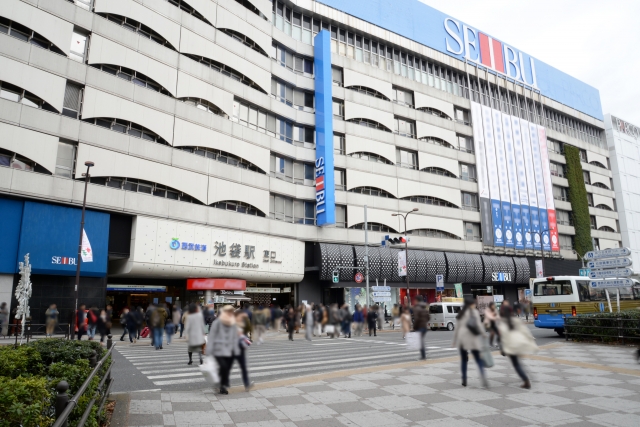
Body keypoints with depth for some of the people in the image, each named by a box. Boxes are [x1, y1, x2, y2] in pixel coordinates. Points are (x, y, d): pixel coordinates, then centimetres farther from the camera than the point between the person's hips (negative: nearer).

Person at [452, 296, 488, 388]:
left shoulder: (461, 313, 8)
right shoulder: (475, 312, -1)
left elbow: (457, 326, 7)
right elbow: (478, 325, -6)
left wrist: (455, 340, 12)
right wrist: (482, 335, 6)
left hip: (462, 338, 3)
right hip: (472, 339, -3)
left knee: (463, 359, 11)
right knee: (478, 359, 2)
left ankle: (464, 381, 14)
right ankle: (483, 379, -12)